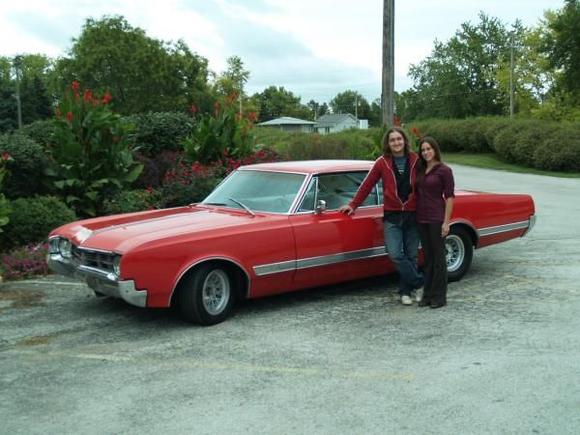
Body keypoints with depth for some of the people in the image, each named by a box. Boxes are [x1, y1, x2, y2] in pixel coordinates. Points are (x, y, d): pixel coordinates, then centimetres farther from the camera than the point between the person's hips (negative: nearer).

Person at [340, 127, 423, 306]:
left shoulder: (415, 160, 0)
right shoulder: (382, 162, 0)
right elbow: (367, 185, 5)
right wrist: (353, 205, 6)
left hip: (412, 215, 1)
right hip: (392, 216, -1)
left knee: (411, 255, 6)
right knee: (395, 253, -13)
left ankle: (406, 291, 19)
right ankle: (420, 283, 2)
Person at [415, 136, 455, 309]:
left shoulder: (444, 170, -7)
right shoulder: (421, 170, 10)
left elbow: (449, 197, -9)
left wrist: (446, 222, -13)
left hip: (437, 219, -6)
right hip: (421, 219, 6)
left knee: (438, 257, 1)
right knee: (427, 258, 11)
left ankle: (439, 296, 8)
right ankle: (428, 294, 18)